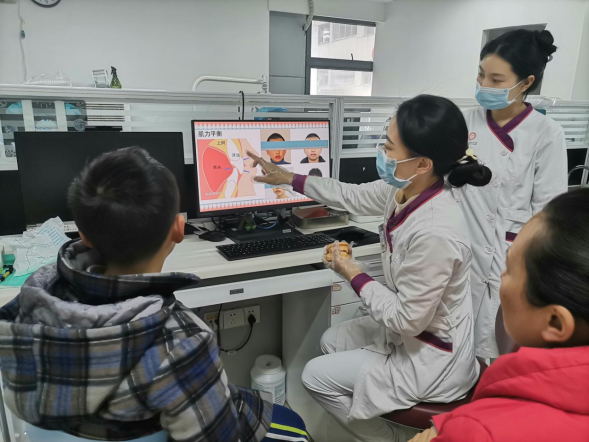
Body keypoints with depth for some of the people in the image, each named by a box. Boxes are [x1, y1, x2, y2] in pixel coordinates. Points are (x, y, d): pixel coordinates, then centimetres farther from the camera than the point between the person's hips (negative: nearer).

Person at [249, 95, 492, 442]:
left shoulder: (434, 233, -38)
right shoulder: (406, 190, -12)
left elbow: (406, 320, -28)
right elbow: (355, 196, 6)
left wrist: (354, 276, -15)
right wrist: (289, 179, 13)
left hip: (431, 358, -8)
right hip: (412, 331, 8)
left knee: (316, 376, 5)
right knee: (331, 341, 24)